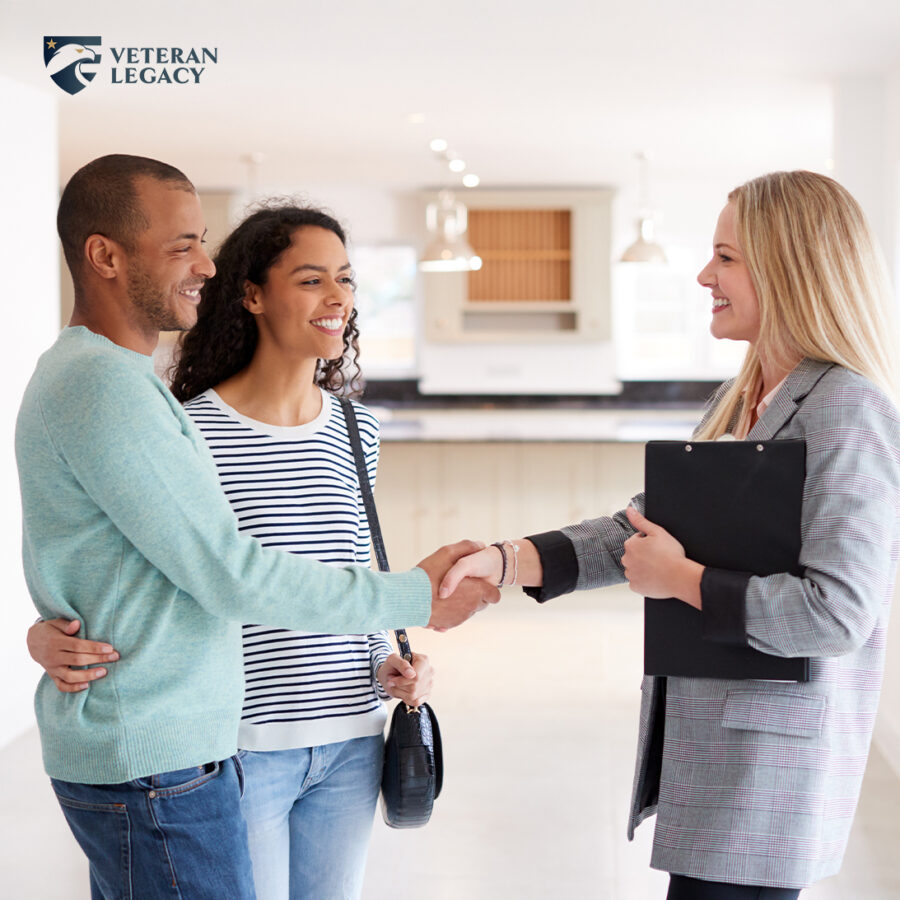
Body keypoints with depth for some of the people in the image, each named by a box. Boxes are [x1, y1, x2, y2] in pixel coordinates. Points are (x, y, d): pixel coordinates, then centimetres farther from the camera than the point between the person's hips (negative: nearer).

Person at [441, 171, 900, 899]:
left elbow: (839, 612, -23)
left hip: (769, 764, -9)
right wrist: (503, 561, 0)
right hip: (704, 742, 9)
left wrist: (680, 580, -15)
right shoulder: (735, 403, 12)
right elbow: (642, 528, 12)